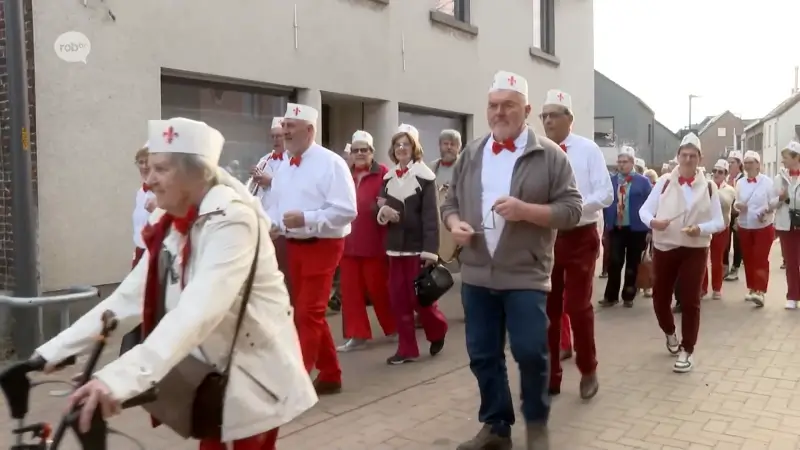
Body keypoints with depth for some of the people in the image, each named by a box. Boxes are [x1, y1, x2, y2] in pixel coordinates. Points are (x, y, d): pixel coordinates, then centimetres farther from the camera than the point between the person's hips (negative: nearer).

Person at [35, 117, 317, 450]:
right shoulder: (169, 226, 1)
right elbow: (128, 299, -2)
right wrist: (54, 351, -8)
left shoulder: (233, 220, -24)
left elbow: (198, 311, -37)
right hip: (211, 372, 7)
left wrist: (120, 377, -46)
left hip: (255, 372, -7)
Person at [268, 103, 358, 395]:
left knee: (308, 313, -7)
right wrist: (271, 224, -4)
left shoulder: (330, 163, -13)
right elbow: (277, 204, 17)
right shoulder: (285, 167, 11)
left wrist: (305, 218, -26)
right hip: (293, 245, 8)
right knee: (306, 312, 13)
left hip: (322, 245, -8)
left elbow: (347, 210, -19)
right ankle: (330, 375, 27)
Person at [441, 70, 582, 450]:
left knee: (530, 353, -3)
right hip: (476, 274, 4)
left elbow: (572, 209, -5)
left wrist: (526, 210, -19)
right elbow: (451, 201, 17)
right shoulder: (471, 154, 11)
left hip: (526, 276, -4)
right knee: (483, 356, 10)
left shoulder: (549, 155, -2)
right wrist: (454, 222, -6)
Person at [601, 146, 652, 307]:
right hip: (615, 228, 1)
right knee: (614, 262, -3)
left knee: (632, 264, 7)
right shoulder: (611, 181, 7)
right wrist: (607, 223, 2)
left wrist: (648, 228, -6)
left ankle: (628, 297, 17)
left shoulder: (642, 181, 0)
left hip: (636, 229, -1)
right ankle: (611, 296, 6)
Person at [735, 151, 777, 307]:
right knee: (748, 259, 9)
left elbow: (774, 202, -6)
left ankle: (760, 292, -14)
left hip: (763, 227, -4)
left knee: (761, 259, -10)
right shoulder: (740, 183, 6)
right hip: (744, 226, 4)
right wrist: (737, 205, -11)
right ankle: (752, 289, 21)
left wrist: (766, 209, -24)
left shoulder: (767, 181, -6)